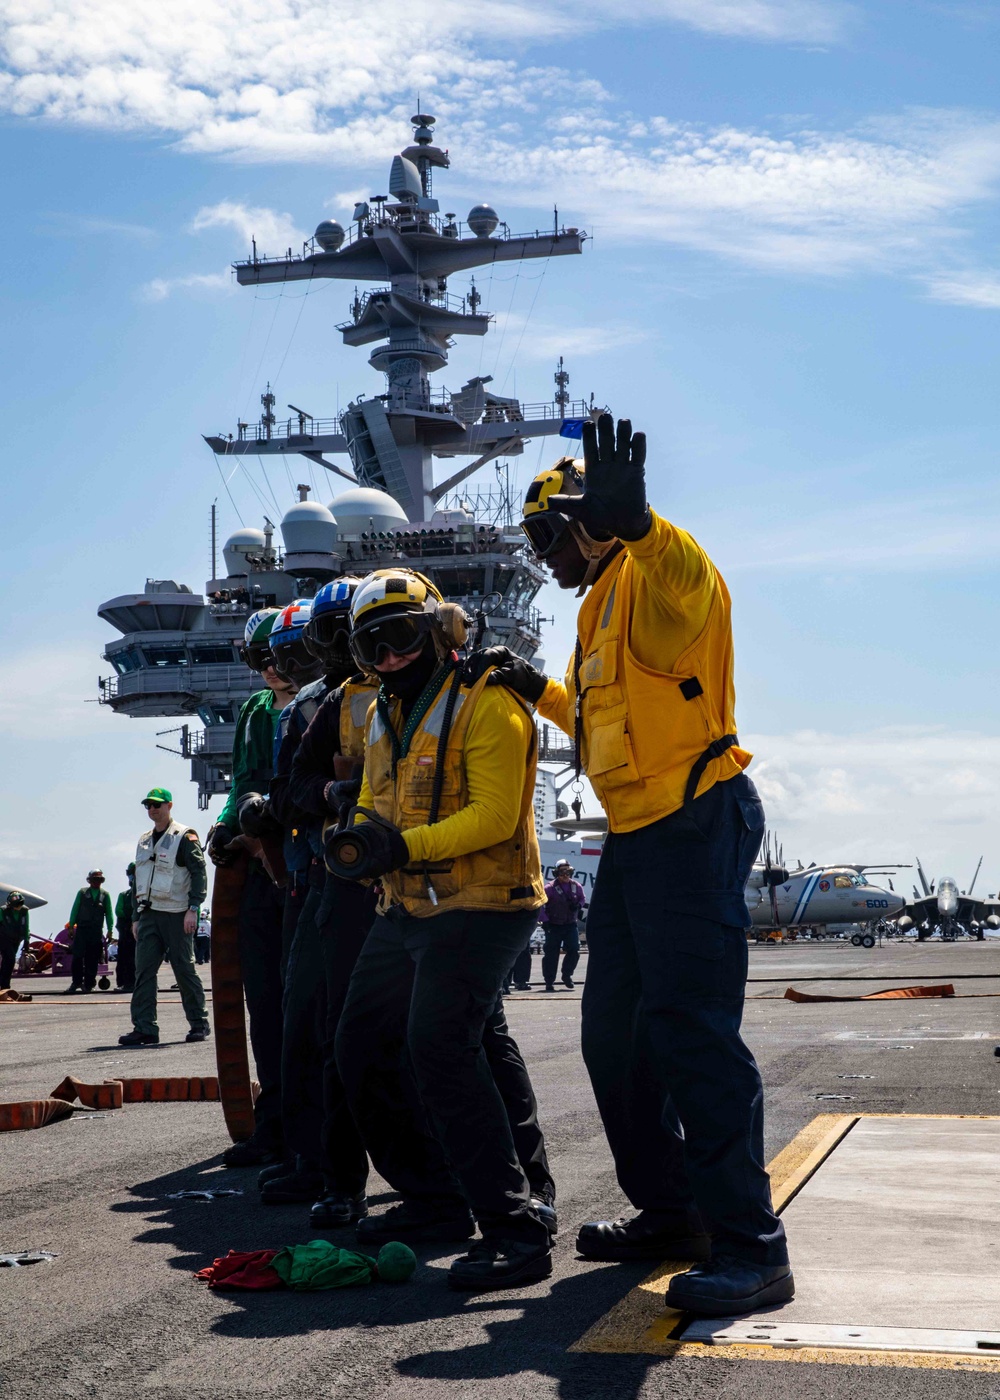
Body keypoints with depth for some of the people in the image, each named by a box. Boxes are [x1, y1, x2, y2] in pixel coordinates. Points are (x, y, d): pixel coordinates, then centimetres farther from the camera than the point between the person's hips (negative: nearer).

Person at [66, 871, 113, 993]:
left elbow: (109, 913, 11)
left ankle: (88, 984, 7)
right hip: (82, 929, -1)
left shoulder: (105, 895, 12)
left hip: (97, 931, 1)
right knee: (77, 956, -6)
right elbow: (75, 909, 9)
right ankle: (76, 982, 4)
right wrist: (71, 926, 2)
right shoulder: (82, 892, 10)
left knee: (92, 959, 1)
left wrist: (109, 929, 3)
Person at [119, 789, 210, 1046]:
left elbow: (199, 873, -8)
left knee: (184, 969, -2)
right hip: (148, 914, 6)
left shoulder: (185, 837, -3)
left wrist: (193, 909, -17)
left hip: (176, 914, -6)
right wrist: (137, 917, 20)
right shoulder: (144, 841, 19)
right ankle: (144, 1027, -3)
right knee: (143, 969, -3)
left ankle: (199, 1024, 9)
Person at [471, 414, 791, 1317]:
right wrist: (541, 690, 27)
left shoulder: (653, 572, -9)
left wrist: (634, 521, -56)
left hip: (694, 825, -11)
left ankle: (750, 1247, -8)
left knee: (694, 1033, -14)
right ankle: (670, 1210, 26)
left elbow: (686, 586, -37)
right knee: (616, 1036, 14)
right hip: (635, 837, 11)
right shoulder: (601, 603, 23)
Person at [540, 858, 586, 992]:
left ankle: (567, 975, 16)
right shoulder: (550, 888, -11)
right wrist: (545, 920, -16)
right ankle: (549, 982, 7)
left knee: (574, 950, -6)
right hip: (554, 926, -3)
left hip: (571, 924, 4)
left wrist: (578, 905, -5)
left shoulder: (577, 886, 3)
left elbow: (582, 899, 19)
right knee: (551, 954, -2)